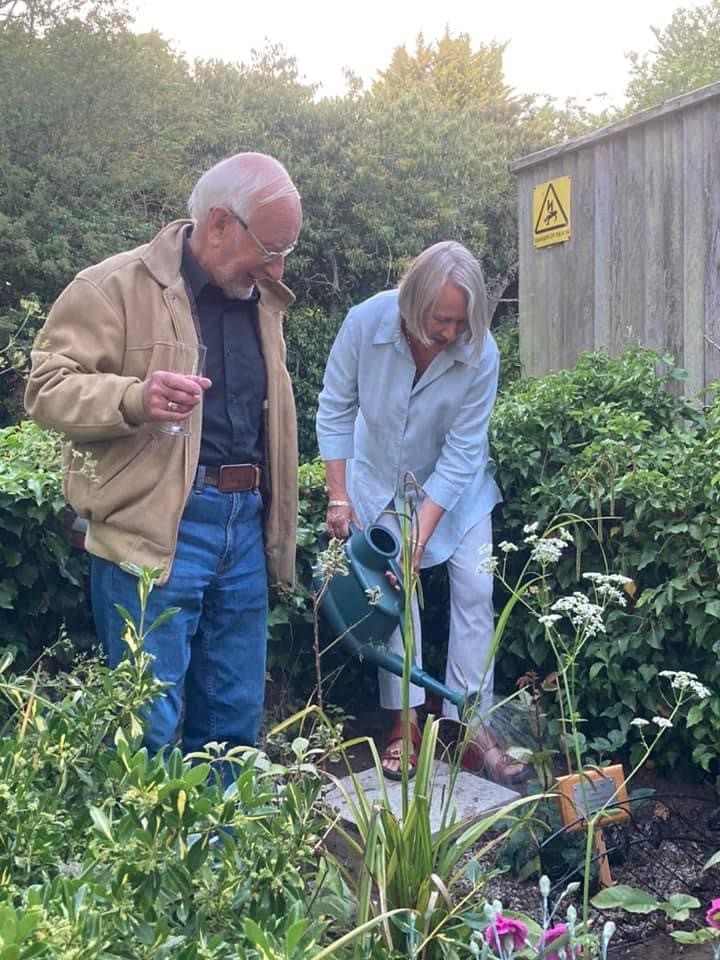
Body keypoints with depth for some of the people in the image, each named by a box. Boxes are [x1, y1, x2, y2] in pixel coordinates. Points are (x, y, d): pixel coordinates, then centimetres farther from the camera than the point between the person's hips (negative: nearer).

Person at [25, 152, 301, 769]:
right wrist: (134, 397, -29)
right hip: (154, 533, -7)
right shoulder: (116, 287, -7)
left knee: (235, 718, 14)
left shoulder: (260, 299, 16)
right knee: (149, 723, -2)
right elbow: (48, 388, -10)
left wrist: (275, 525, 25)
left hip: (245, 527, 7)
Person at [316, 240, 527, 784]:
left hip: (454, 488, 0)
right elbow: (336, 410, -13)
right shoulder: (366, 323, -26)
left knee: (475, 591, -7)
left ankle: (473, 726, 0)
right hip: (381, 480, 0)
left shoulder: (481, 353, -28)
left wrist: (419, 539, -28)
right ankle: (405, 723, 5)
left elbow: (461, 456, -25)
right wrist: (339, 496, -14)